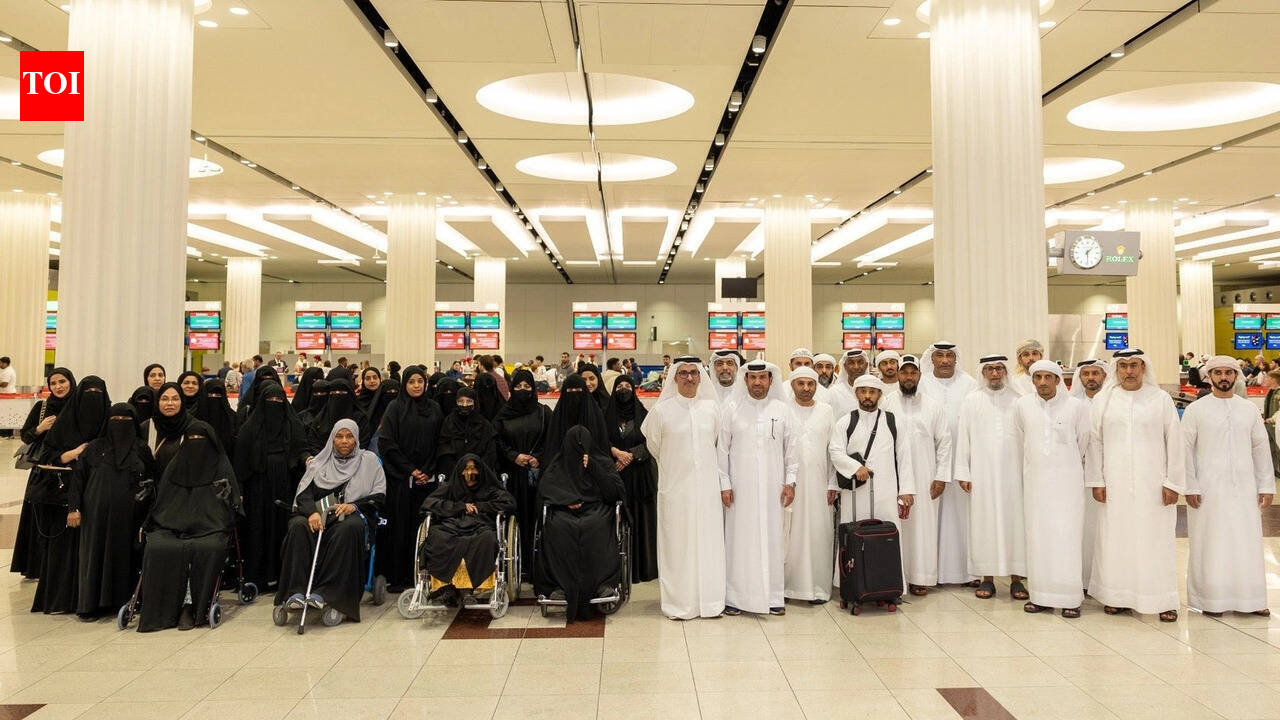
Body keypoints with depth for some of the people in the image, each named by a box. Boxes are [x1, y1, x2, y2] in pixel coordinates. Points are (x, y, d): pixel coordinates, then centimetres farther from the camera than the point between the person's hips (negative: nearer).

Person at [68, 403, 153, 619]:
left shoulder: (141, 449, 7)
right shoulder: (95, 448, 6)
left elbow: (150, 482, 9)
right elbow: (77, 477, 5)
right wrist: (73, 508, -5)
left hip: (127, 516, 0)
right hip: (96, 514, 0)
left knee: (123, 555, 2)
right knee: (95, 553, 1)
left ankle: (121, 600, 11)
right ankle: (89, 604, 9)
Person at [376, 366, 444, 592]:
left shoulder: (434, 408, 9)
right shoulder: (396, 407, 0)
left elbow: (439, 443, 9)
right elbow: (387, 442, -6)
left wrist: (428, 471, -2)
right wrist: (410, 470, -9)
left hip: (426, 478, 3)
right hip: (400, 478, -3)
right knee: (399, 527, -2)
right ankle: (396, 577, 5)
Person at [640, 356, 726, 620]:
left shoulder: (711, 407, 3)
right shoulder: (662, 410, -4)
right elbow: (653, 444, 10)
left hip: (706, 486, 2)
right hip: (675, 487, -2)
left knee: (708, 542, 6)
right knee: (677, 544, 1)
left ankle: (709, 601, 16)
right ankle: (679, 604, 11)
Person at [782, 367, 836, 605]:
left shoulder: (826, 411, 7)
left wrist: (833, 484, 2)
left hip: (817, 482, 1)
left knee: (817, 533, 2)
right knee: (788, 534, 1)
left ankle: (816, 586, 12)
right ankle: (785, 583, 11)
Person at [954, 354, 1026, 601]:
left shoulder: (1019, 400, 5)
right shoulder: (971, 401, 6)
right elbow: (963, 437, 4)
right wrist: (963, 472, -1)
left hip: (1013, 472, 0)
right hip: (982, 472, 0)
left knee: (1014, 520, 1)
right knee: (984, 521, 2)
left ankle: (1016, 578, 9)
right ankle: (987, 578, 9)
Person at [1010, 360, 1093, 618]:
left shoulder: (1077, 406, -1)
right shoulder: (1021, 406, 3)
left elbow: (1085, 443, 7)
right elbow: (1016, 443, 12)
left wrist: (1091, 479, 13)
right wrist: (1019, 476, 16)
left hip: (1067, 480, -2)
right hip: (1034, 480, 2)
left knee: (1066, 536, -4)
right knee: (1037, 536, 3)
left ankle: (1070, 597, 4)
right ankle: (1040, 595, 10)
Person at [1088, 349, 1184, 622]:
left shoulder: (1161, 399, 3)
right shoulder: (1103, 400, 5)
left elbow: (1175, 443, 2)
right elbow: (1094, 442, 5)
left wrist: (1172, 482, -3)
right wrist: (1096, 481, 0)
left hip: (1152, 483, -1)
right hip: (1115, 484, 1)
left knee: (1156, 539, 2)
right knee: (1115, 538, 4)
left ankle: (1163, 600, 13)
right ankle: (1116, 595, 15)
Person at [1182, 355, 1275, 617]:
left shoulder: (1249, 409, 9)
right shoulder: (1195, 409, -1)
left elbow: (1261, 448, 11)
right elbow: (1186, 449, -3)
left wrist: (1266, 485, 6)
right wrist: (1190, 487, -8)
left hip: (1244, 488, 3)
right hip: (1208, 489, -3)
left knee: (1247, 544, 6)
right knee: (1210, 545, 2)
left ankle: (1251, 599, 17)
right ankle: (1210, 600, 11)